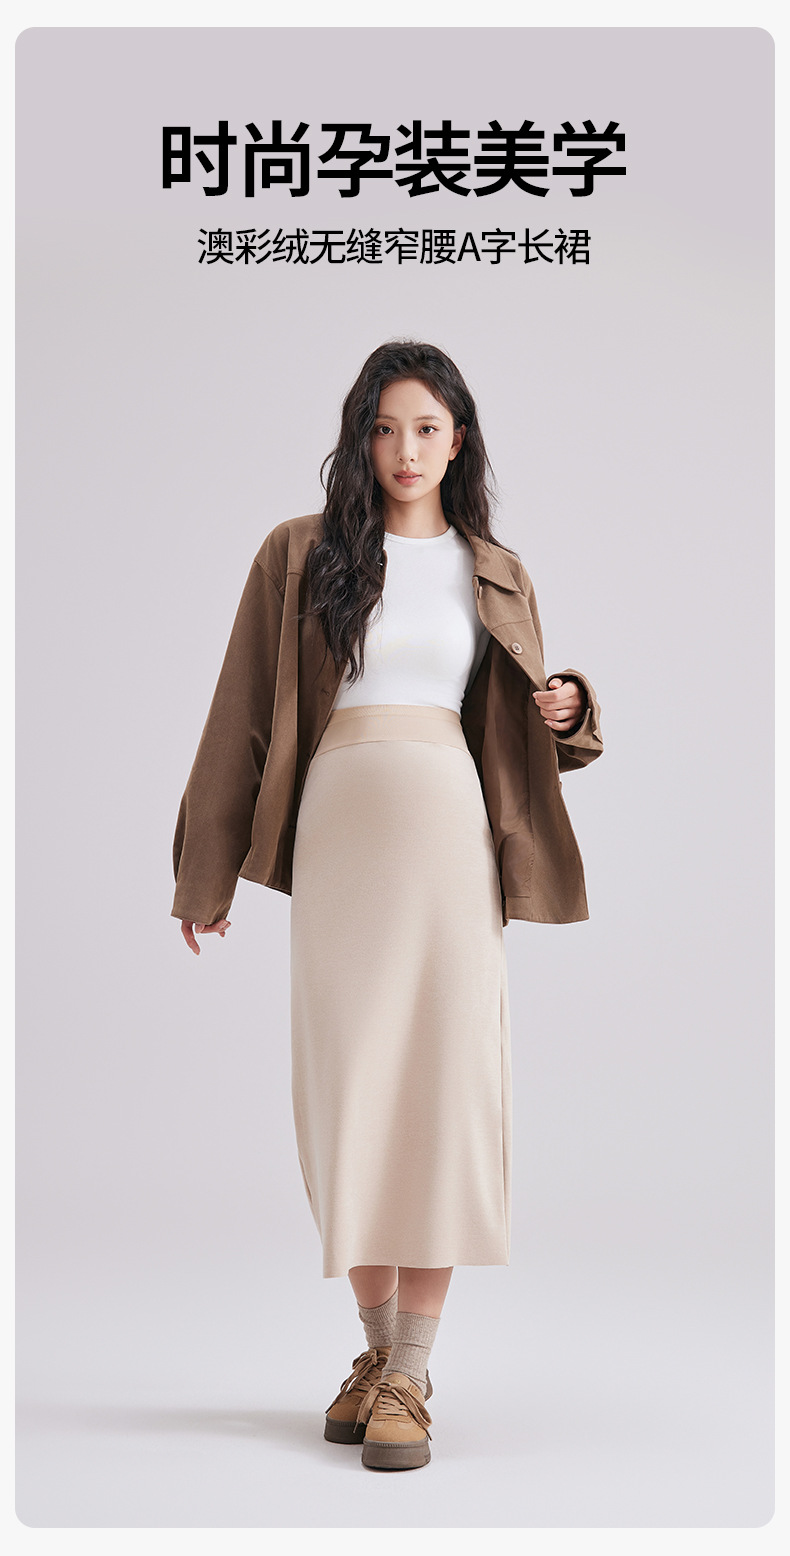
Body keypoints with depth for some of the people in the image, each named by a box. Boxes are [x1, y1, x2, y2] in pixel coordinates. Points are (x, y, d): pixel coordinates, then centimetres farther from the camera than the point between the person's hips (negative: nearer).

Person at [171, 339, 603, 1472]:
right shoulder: (300, 555, 8)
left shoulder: (494, 574, 14)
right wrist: (206, 875, 6)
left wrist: (564, 710, -2)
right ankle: (378, 1346, 18)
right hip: (338, 832, 0)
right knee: (348, 1094, 2)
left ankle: (411, 1376, 1)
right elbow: (244, 714, 8)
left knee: (441, 1083, -5)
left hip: (450, 830, 1)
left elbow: (519, 731, 22)